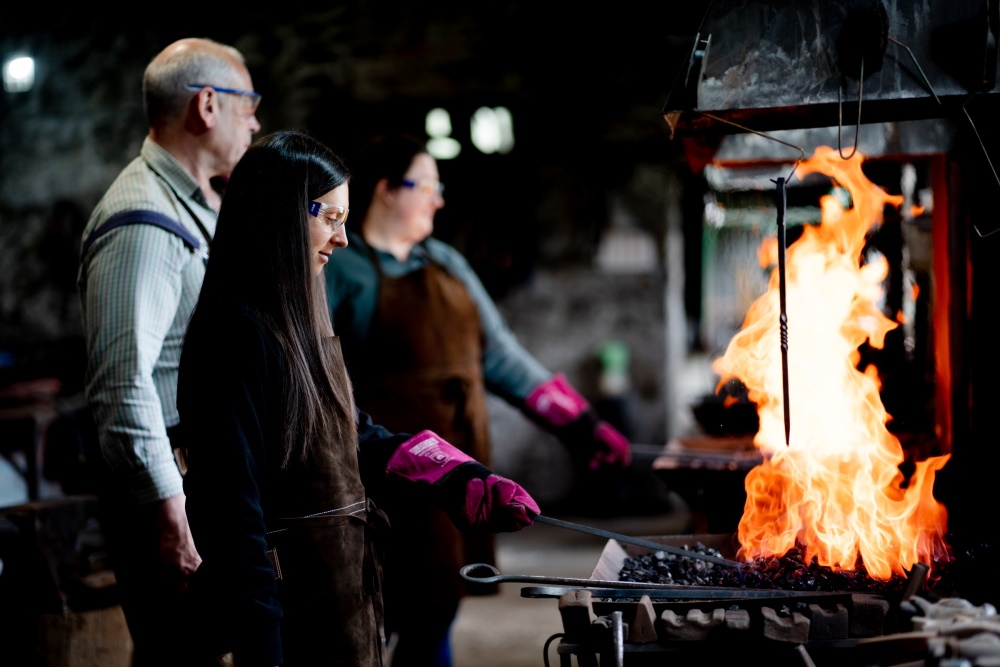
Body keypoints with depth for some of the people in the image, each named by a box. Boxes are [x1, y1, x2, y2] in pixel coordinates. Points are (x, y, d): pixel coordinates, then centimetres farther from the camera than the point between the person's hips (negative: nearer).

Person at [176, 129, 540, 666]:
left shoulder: (297, 322, 12)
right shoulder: (235, 333, -18)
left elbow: (357, 437, 17)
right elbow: (233, 505, -21)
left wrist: (469, 485, 7)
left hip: (340, 597, 9)